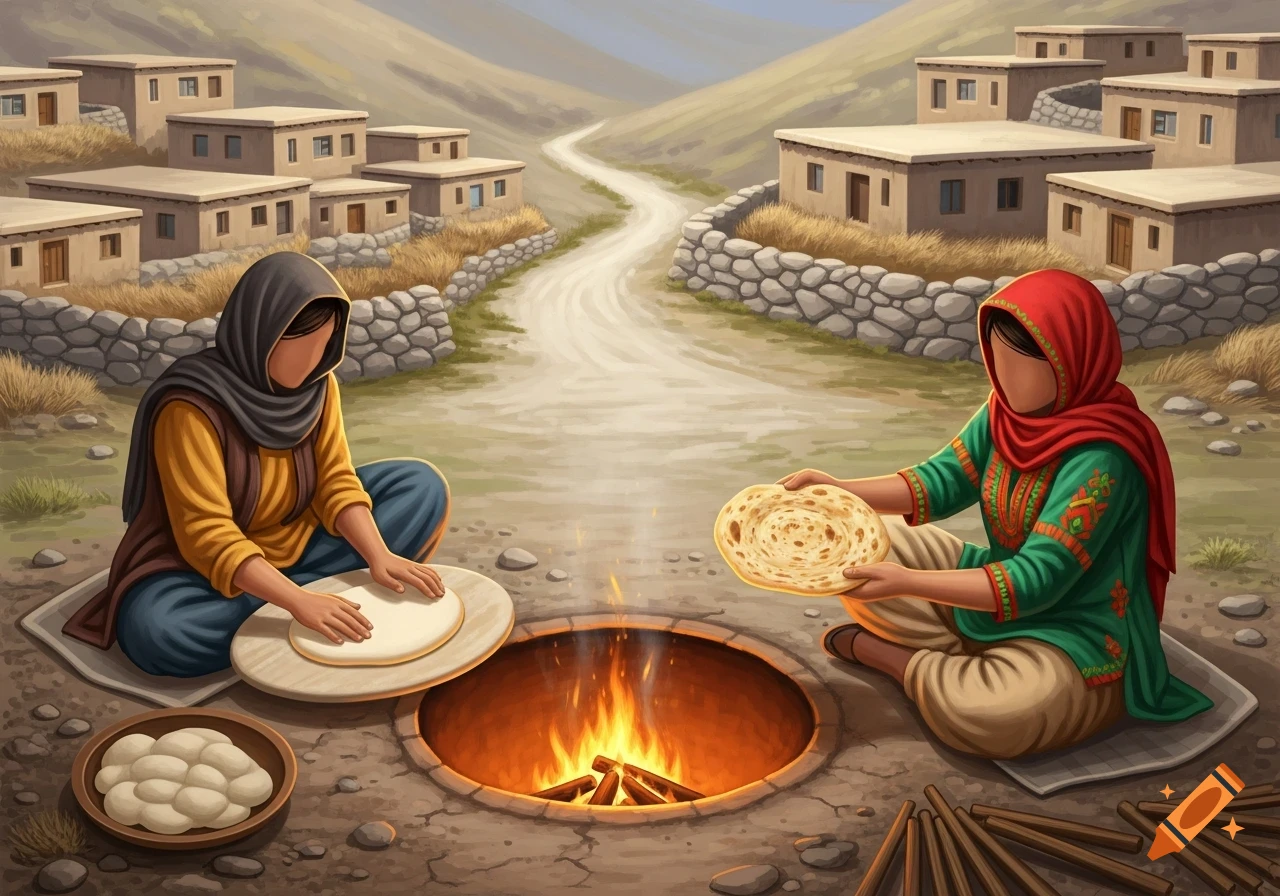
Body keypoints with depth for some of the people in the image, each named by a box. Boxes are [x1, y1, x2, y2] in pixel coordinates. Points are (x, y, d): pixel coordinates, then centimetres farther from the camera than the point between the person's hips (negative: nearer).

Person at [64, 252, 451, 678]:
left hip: (296, 545, 6)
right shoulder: (191, 406, -28)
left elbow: (336, 482, -9)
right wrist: (299, 600, -41)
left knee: (422, 485, -7)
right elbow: (207, 537, -31)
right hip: (206, 567, -6)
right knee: (158, 631, -38)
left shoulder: (317, 384, -9)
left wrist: (379, 557, -27)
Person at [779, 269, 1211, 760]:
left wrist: (905, 582, -34)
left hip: (1075, 644, -7)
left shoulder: (1099, 461, -28)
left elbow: (1034, 583, -30)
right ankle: (966, 660, -8)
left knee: (995, 712, -38)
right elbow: (943, 481, 3)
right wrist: (838, 490, -11)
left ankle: (891, 655, -8)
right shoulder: (1010, 412, -5)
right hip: (997, 593, 8)